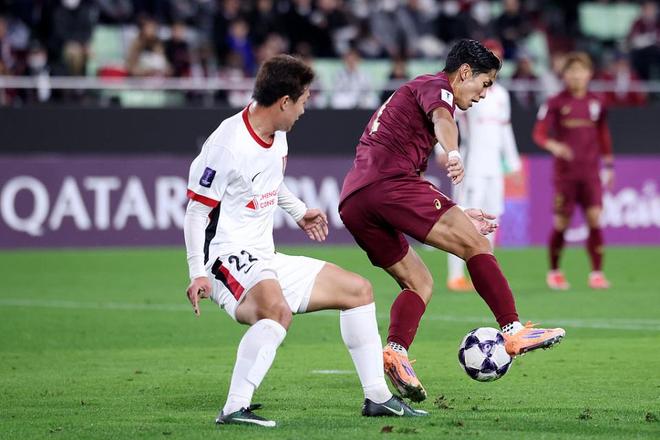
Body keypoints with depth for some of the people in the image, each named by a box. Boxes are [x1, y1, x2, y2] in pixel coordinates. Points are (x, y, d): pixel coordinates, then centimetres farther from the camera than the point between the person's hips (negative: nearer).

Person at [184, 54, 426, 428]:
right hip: (228, 260, -10)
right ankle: (234, 409, -38)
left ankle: (377, 396, 20)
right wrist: (198, 273, -25)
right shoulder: (227, 144, -19)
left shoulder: (277, 135, 7)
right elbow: (197, 210, -17)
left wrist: (298, 211, 39)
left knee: (358, 289, 15)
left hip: (267, 261, 10)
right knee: (278, 311, -40)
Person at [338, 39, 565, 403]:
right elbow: (441, 118, -20)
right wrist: (453, 153, -42)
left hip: (352, 202, 10)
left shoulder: (411, 93, 36)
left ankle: (395, 351, -8)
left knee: (419, 282, 13)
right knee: (475, 244, -10)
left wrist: (457, 214, 40)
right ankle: (514, 332, -17)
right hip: (387, 182, -10)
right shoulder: (436, 85, 7)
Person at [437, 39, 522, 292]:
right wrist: (442, 150, -28)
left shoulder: (501, 95, 16)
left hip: (494, 167, 7)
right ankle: (455, 277, -10)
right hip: (471, 165, -7)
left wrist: (513, 163, 25)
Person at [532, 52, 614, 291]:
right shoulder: (555, 103, -3)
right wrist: (553, 146, -30)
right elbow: (539, 133, -9)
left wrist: (608, 165, 17)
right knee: (561, 223, 2)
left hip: (591, 172, 2)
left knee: (594, 218, -11)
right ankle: (554, 271, 19)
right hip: (565, 171, -2)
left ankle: (597, 273, -7)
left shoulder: (596, 103, 8)